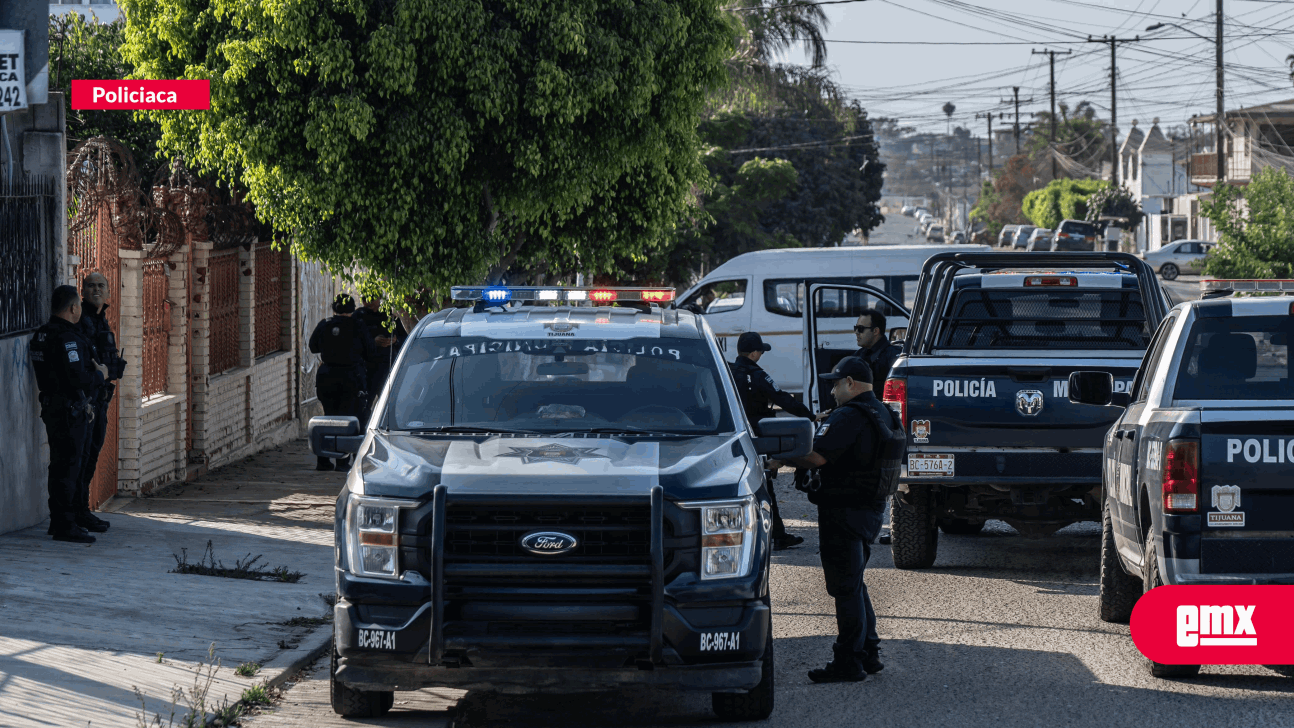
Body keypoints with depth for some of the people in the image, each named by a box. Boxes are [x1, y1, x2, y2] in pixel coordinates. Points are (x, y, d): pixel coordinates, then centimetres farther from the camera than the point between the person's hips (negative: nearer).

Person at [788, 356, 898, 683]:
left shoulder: (848, 417, -20)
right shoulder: (883, 415, 12)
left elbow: (817, 456, -25)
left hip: (844, 510, -10)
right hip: (872, 509, 10)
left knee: (845, 586, -5)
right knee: (855, 583, 20)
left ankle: (848, 662, -3)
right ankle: (869, 653, 24)